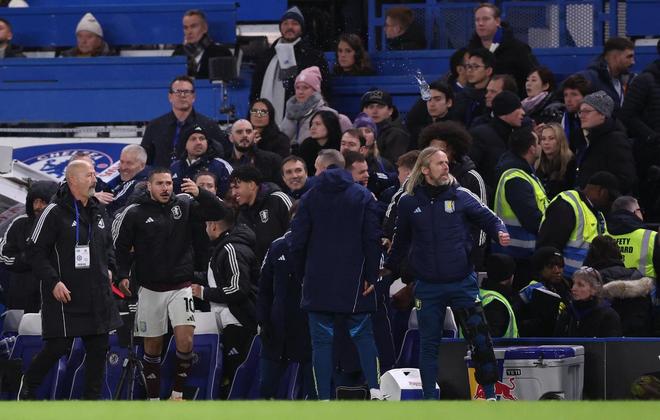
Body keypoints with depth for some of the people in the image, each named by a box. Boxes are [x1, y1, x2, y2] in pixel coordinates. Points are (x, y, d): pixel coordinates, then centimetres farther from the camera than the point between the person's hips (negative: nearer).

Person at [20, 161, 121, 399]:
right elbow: (36, 251, -10)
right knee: (59, 346, -6)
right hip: (64, 294, -6)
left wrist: (107, 269, 12)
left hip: (97, 295, 7)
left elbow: (107, 245, 28)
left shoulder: (99, 212, 12)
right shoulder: (55, 213, -9)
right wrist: (53, 282, -17)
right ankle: (28, 385, 18)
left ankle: (92, 398, 12)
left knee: (98, 346, 4)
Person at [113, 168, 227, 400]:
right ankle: (153, 399, 18)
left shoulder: (184, 205, 0)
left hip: (180, 287, 0)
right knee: (152, 346, 7)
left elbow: (219, 210, -5)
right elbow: (121, 246, 3)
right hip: (150, 290, 0)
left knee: (185, 340, -15)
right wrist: (122, 275, -10)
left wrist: (199, 193, -22)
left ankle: (177, 394, 0)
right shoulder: (134, 213, -3)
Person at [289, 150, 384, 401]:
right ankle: (374, 388, -3)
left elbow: (297, 242, 0)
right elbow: (373, 239, -3)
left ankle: (324, 398, -3)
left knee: (322, 340, 2)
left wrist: (301, 275, 11)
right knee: (363, 335, 11)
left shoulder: (310, 198, 1)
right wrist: (371, 275, 0)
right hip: (354, 283, 1)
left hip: (319, 283, -1)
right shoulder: (363, 196, 3)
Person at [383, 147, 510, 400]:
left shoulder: (461, 197, 1)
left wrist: (500, 232, -13)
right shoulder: (409, 203, 4)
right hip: (428, 287, 1)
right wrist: (389, 268, 26)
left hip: (462, 282, -1)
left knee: (480, 339, -7)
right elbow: (401, 240, 18)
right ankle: (429, 400, 13)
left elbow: (488, 218, 7)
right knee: (429, 345, 6)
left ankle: (490, 393, 0)